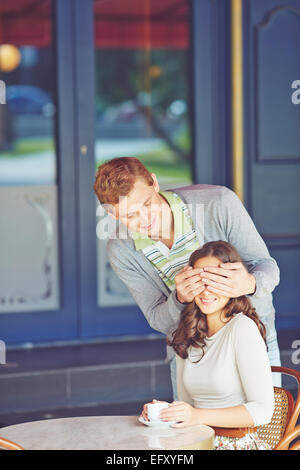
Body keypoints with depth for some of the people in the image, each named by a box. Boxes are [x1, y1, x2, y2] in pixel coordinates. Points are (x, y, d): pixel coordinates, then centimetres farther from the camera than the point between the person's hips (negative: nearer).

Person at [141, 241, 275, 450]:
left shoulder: (243, 329, -9)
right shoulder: (188, 334, 11)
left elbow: (263, 410, -13)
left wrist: (199, 416, -19)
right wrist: (164, 413, -4)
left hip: (237, 443, -6)